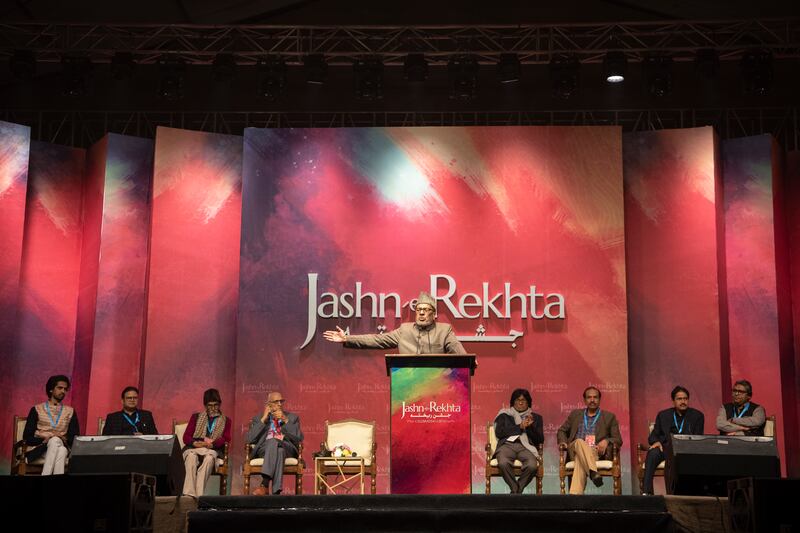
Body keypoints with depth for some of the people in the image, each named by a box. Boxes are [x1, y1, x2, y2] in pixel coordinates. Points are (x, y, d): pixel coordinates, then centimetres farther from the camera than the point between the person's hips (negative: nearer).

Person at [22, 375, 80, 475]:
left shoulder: (70, 411, 18)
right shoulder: (37, 409, 11)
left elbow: (75, 438, 12)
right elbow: (27, 437, 4)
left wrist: (65, 440, -10)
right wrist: (44, 440, -14)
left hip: (62, 447, 1)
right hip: (38, 449, -1)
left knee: (62, 450, -36)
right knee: (55, 441, -35)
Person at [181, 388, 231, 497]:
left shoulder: (226, 421, 21)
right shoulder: (196, 417, 24)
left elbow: (226, 439, 4)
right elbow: (186, 437, 12)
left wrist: (211, 443, -17)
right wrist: (196, 443, -11)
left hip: (212, 450, -1)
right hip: (193, 448, 1)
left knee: (209, 457, -38)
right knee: (191, 456, -37)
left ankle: (199, 495, -49)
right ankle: (189, 494, -49)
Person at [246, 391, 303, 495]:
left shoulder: (292, 417, 23)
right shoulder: (258, 418, 22)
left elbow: (299, 438, 6)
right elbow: (250, 439, 5)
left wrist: (286, 420, -1)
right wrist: (263, 419, 3)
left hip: (287, 448, 0)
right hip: (264, 449, 0)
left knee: (274, 442, -38)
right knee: (276, 447, -39)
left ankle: (265, 485, -49)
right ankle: (276, 491, -49)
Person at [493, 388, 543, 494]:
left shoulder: (536, 417, 26)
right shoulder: (505, 415, 23)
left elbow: (540, 439, 15)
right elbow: (499, 432, 5)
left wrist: (530, 426, -2)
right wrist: (520, 427, 0)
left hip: (526, 446, 1)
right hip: (507, 444, -1)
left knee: (532, 465, -35)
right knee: (503, 463, -37)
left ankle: (516, 491, -13)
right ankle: (516, 489, -16)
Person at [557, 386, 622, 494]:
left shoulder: (609, 417, 18)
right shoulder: (575, 414, 25)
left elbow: (618, 440, 12)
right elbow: (562, 430, 30)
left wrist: (606, 441, -12)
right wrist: (563, 442, 5)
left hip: (596, 452, -1)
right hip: (575, 450, 2)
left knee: (580, 460, -38)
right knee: (579, 442, -38)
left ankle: (574, 494, -57)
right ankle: (593, 473, -59)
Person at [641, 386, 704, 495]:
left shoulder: (697, 416, 14)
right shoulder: (663, 415, 18)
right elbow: (653, 436, 14)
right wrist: (656, 442, -11)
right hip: (666, 448, 2)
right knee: (652, 453, -33)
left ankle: (671, 493, -40)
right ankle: (646, 492, -39)